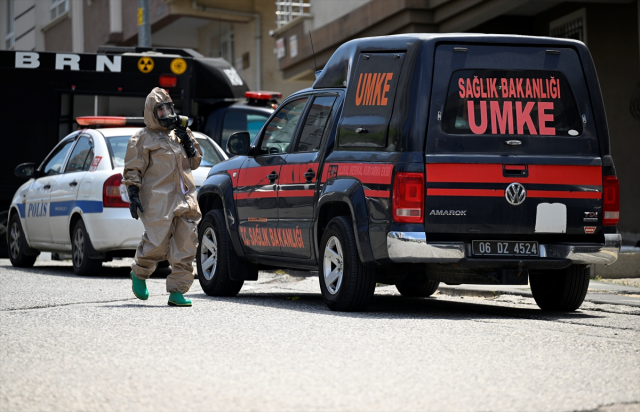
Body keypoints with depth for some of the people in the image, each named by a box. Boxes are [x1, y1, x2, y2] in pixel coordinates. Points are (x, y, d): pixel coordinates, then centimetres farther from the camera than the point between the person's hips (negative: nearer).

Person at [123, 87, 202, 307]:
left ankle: (177, 291, 0)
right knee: (157, 245, -10)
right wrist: (133, 196, -9)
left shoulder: (177, 135, 22)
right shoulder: (142, 139, 5)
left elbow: (194, 163, 23)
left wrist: (189, 142, 8)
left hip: (185, 199, 6)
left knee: (186, 245, -3)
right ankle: (139, 274, 20)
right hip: (158, 202, -6)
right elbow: (132, 171, 1)